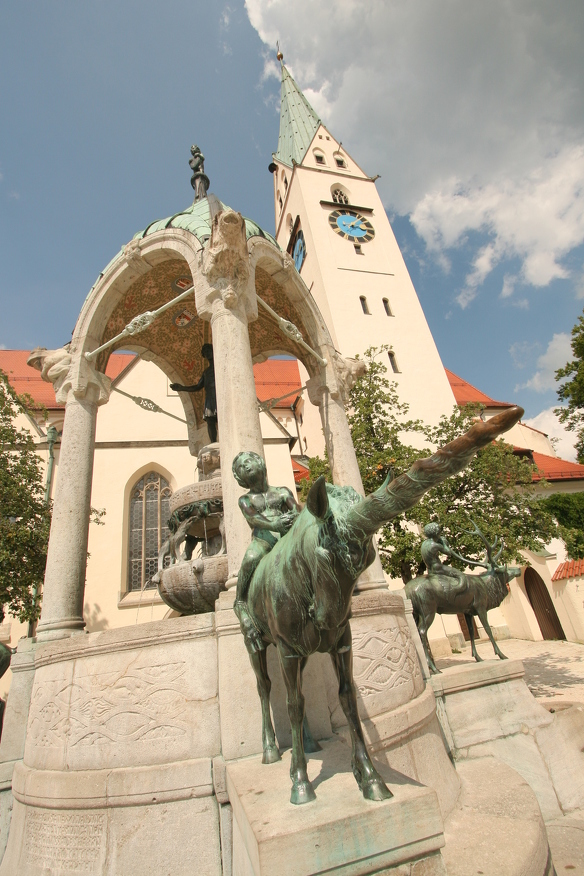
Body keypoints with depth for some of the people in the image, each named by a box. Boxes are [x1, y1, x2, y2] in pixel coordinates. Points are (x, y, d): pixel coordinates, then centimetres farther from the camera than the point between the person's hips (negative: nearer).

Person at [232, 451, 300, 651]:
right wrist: (273, 525, -26)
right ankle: (241, 604, -17)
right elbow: (252, 517, -4)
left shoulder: (282, 492, 23)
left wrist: (294, 517, -24)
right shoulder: (245, 499, 18)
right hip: (263, 542, -1)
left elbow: (296, 508, 4)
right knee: (250, 560, -35)